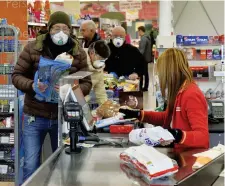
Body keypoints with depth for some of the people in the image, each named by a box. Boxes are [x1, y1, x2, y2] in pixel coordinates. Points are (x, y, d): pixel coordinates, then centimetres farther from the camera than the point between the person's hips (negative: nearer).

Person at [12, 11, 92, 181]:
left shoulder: (79, 53, 0)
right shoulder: (32, 48, -5)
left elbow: (87, 83, 2)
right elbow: (17, 75, -2)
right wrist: (32, 85, -23)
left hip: (64, 118, 2)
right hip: (35, 117, -1)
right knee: (31, 165, 2)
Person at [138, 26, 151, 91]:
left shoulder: (143, 39, -20)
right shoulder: (148, 37, 10)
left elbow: (142, 51, -24)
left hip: (143, 58, -10)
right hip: (147, 58, 10)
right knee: (145, 73, 13)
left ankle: (140, 87, 1)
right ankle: (145, 87, 18)